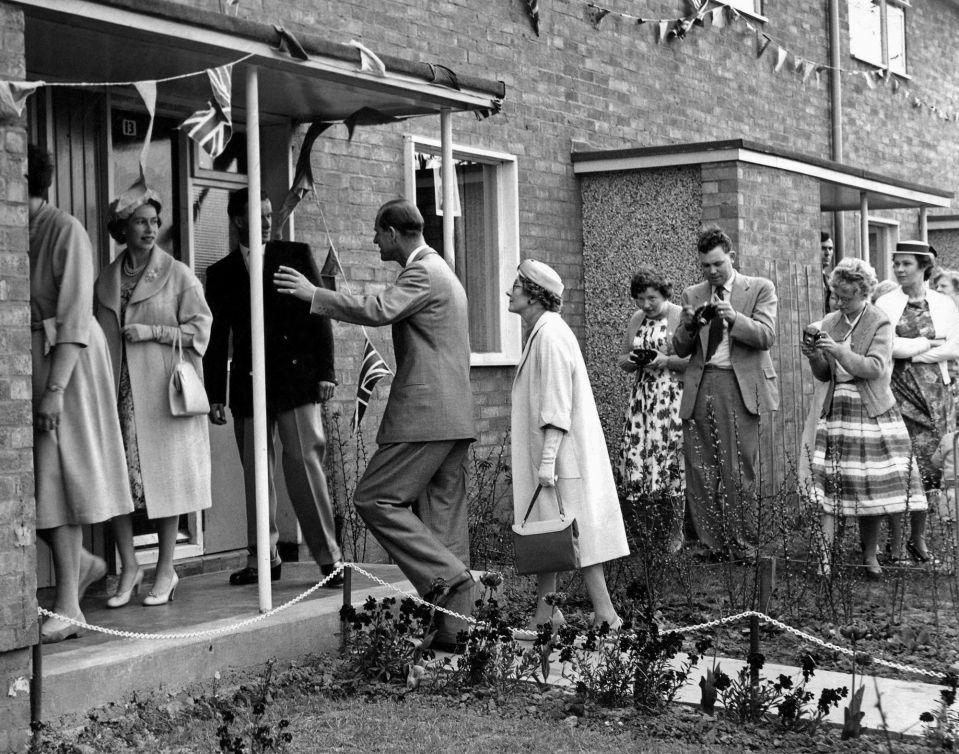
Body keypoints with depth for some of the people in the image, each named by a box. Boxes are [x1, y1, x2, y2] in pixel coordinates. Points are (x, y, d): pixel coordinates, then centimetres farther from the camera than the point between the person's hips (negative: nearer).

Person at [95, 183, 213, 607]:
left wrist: (152, 331, -11)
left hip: (163, 389, -3)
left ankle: (166, 570, 9)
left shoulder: (177, 274, 2)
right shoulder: (106, 279, 12)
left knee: (165, 473, -1)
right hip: (119, 392, 3)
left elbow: (199, 327, -1)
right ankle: (129, 568, 8)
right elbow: (99, 336, 17)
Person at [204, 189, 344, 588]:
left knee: (304, 462, -8)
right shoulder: (220, 273, 11)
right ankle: (263, 558, 16)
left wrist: (325, 372, -3)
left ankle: (329, 557, -4)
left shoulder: (296, 254, 7)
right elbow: (216, 338, 11)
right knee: (255, 472, 6)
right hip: (249, 384, 2)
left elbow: (319, 314, 5)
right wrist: (215, 396, 6)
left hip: (296, 376, -2)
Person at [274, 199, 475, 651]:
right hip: (452, 416, 10)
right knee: (441, 517, 8)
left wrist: (313, 294, -16)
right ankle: (453, 626, 7)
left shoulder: (423, 273, -10)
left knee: (374, 498, -7)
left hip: (424, 412, -10)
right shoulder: (439, 271, 23)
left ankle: (443, 574, -11)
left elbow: (379, 311, -24)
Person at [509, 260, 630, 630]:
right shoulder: (540, 332, 14)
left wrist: (548, 460, -24)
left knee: (573, 530, -6)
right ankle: (543, 613, 16)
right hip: (544, 452, 10)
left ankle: (605, 614, 0)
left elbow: (557, 405, -22)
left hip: (561, 451, -10)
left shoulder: (551, 335, -16)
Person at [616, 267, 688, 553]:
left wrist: (666, 361, -19)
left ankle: (675, 532, 4)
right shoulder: (636, 319, 15)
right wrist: (632, 361, -2)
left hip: (672, 398, -5)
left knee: (669, 461, -6)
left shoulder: (680, 316, -4)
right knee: (635, 458, -3)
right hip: (642, 398, 6)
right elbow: (622, 360, 20)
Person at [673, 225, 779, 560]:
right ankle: (709, 544, 7)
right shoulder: (692, 294, 16)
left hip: (740, 387, -3)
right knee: (699, 470, 0)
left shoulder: (760, 289, 6)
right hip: (700, 387, 3)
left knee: (740, 472, -5)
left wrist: (734, 318, -21)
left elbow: (766, 337, -5)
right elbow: (680, 349, 14)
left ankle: (742, 547, 4)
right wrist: (689, 325, -8)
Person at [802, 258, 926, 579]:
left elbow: (876, 368, -15)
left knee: (872, 485, 0)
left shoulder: (880, 323, -4)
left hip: (872, 412, -3)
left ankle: (870, 555, 11)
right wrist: (815, 358, -6)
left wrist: (838, 350, -23)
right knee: (828, 480, -9)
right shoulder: (829, 323, 10)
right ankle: (825, 550, -12)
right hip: (836, 411, 3)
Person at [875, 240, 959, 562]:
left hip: (933, 391, 1)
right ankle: (895, 541, 2)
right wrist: (929, 342, -6)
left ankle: (918, 538, 14)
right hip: (896, 391, -1)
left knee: (924, 466, 1)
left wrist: (910, 351, -8)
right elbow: (887, 346, -9)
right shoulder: (885, 304, 5)